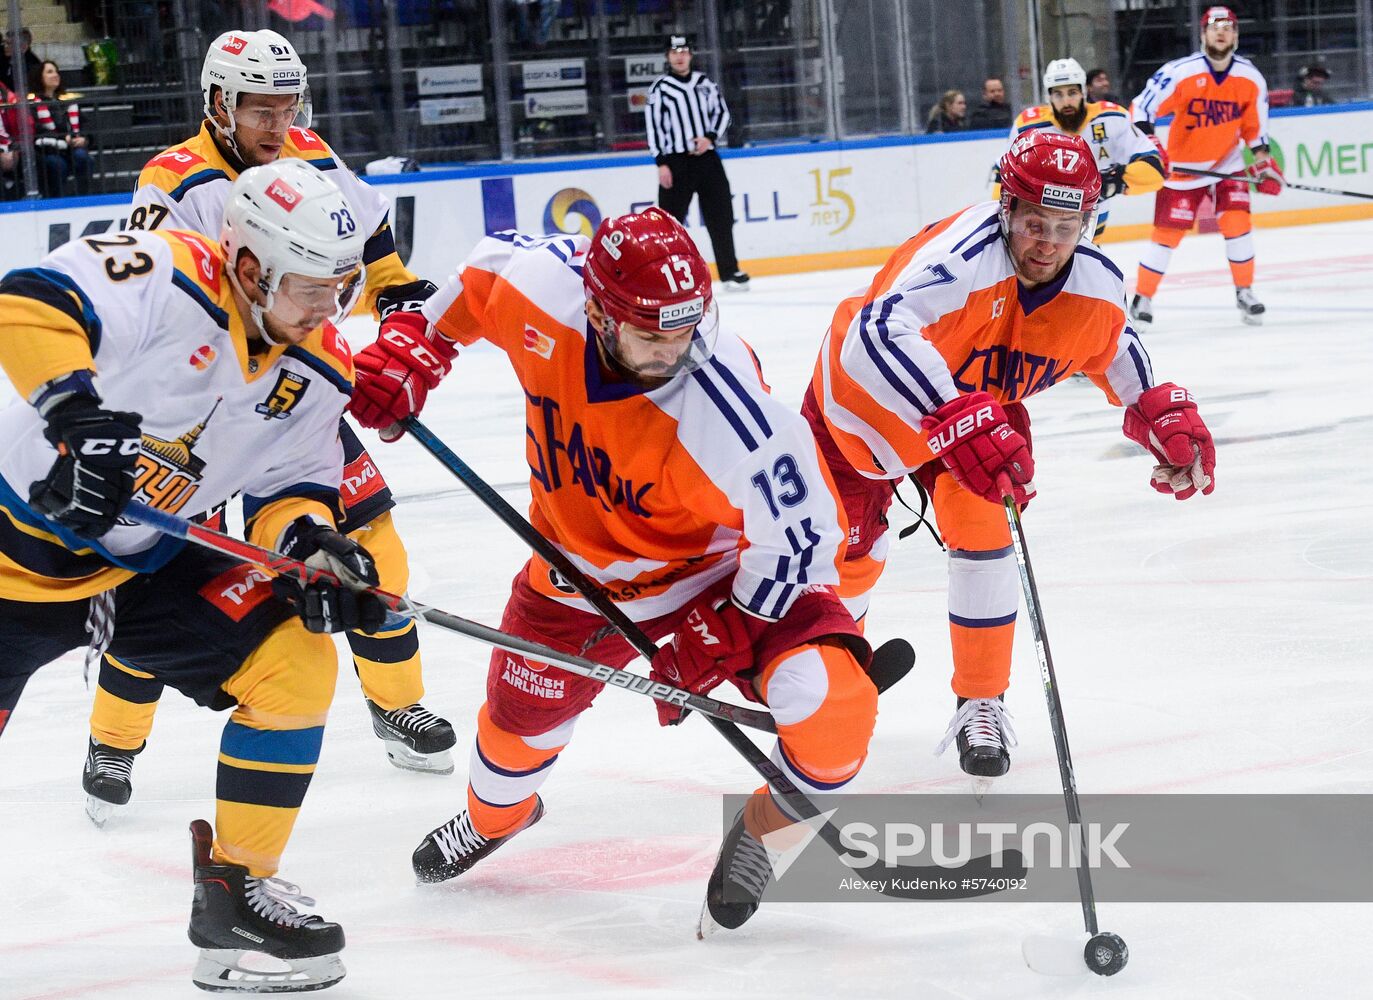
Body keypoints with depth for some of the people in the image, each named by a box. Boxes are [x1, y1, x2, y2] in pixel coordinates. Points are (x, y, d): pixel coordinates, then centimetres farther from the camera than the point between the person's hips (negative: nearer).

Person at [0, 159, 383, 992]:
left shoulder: (317, 373, -2)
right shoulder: (161, 280, -25)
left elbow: (292, 487, 6)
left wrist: (311, 539, -15)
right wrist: (77, 408, -51)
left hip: (148, 567, 6)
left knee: (297, 660, -7)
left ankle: (237, 891, 4)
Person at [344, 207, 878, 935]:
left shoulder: (727, 408, -39)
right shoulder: (539, 290, -27)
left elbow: (799, 534, -27)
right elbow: (477, 279, -1)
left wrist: (713, 638, -24)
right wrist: (413, 351, -5)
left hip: (722, 567, -4)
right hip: (582, 561, 4)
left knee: (833, 706, -25)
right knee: (520, 713, 19)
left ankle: (758, 835, 6)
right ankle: (493, 816, 57)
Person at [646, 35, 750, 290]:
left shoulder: (704, 83, 9)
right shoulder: (660, 88, -2)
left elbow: (722, 112, 12)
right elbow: (653, 125, -5)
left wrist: (710, 137, -6)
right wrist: (661, 163, -11)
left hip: (707, 157, 4)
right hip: (676, 161, -4)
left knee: (721, 215, 5)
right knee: (670, 218, -3)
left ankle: (729, 271, 13)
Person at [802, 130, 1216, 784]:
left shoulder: (1096, 288, -21)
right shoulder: (962, 257, -43)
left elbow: (1112, 351, 5)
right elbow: (878, 335, -58)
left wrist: (1165, 416, -8)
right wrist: (957, 422, -67)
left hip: (981, 402, 4)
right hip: (866, 394, -4)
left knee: (981, 532, -14)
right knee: (848, 547, 8)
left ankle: (981, 704, 4)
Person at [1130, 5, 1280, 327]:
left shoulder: (1251, 78, -5)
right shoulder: (1179, 73, -19)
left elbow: (1255, 125, 9)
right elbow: (1141, 108, -16)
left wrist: (1263, 161, 3)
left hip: (1227, 164, 3)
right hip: (1182, 165, -3)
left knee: (1237, 223, -11)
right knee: (1167, 232, -2)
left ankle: (1245, 293, 5)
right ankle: (1142, 298, 11)